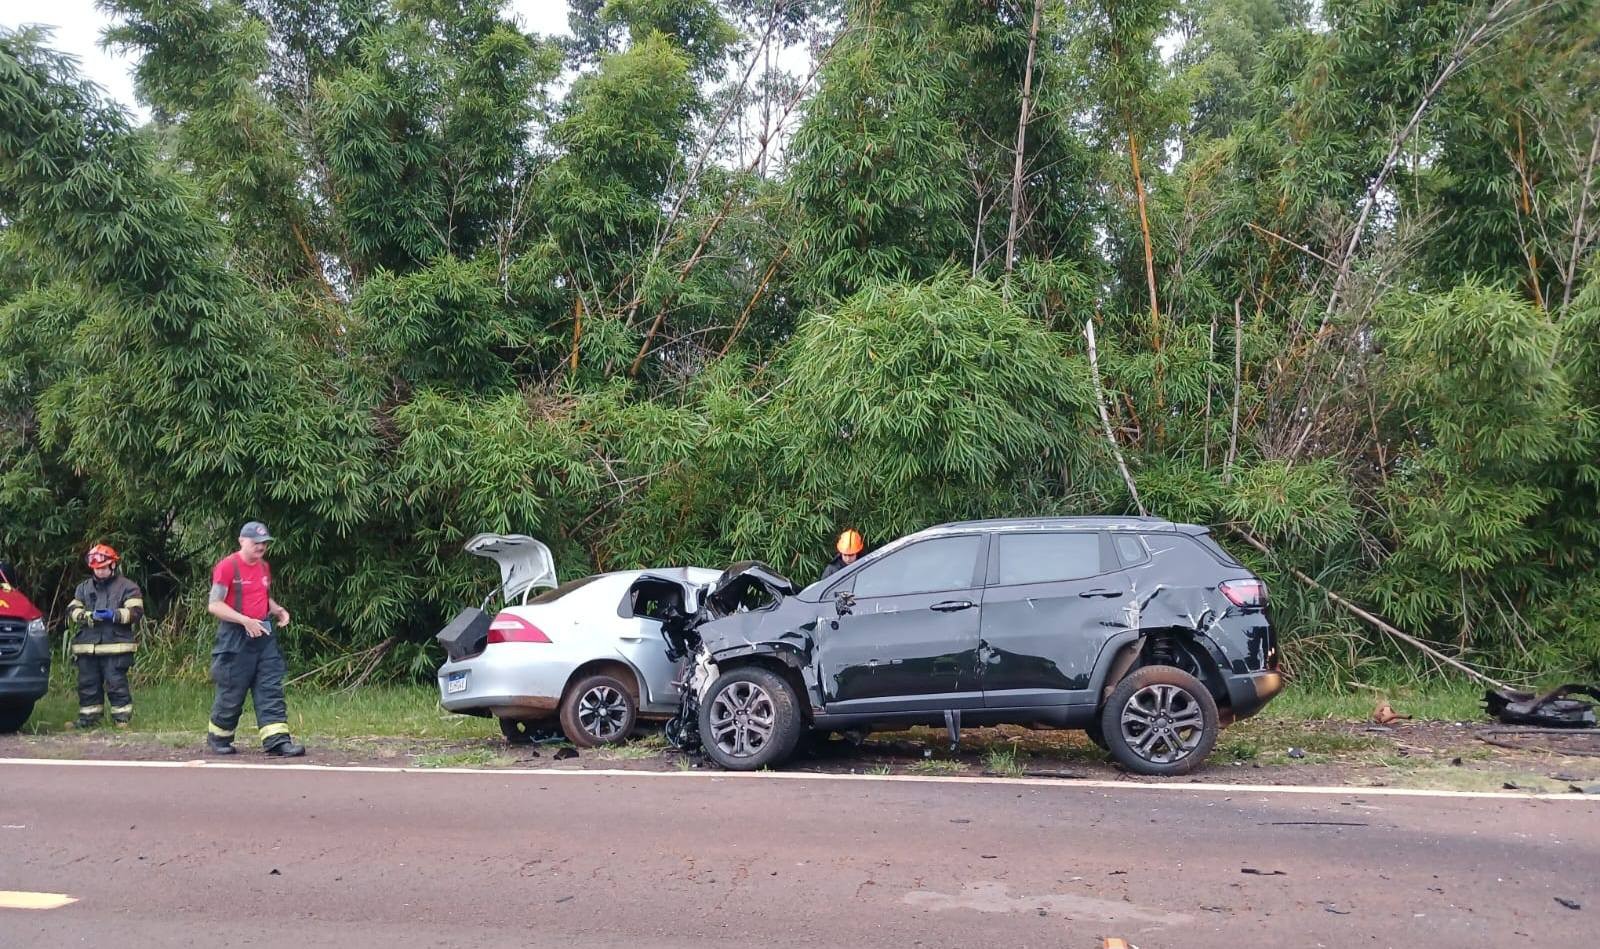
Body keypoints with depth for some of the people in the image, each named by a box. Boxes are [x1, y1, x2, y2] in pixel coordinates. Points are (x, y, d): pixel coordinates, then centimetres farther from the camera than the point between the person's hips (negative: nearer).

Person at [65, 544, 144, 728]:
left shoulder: (127, 587, 3)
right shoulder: (83, 588, 18)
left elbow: (136, 612, -5)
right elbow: (72, 611, 11)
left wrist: (115, 615, -20)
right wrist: (87, 616, -9)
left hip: (115, 647, -5)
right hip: (87, 647, 5)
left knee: (116, 683, -6)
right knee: (87, 684, 9)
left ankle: (122, 717, 2)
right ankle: (88, 717, 19)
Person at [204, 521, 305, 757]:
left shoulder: (264, 567, 12)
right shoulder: (227, 566, -10)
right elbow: (214, 605, -13)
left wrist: (278, 610, 5)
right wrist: (246, 621, -21)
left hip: (264, 636, 6)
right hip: (236, 638, -6)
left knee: (271, 690, -2)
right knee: (231, 693, 4)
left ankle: (277, 740, -5)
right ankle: (217, 739, 25)